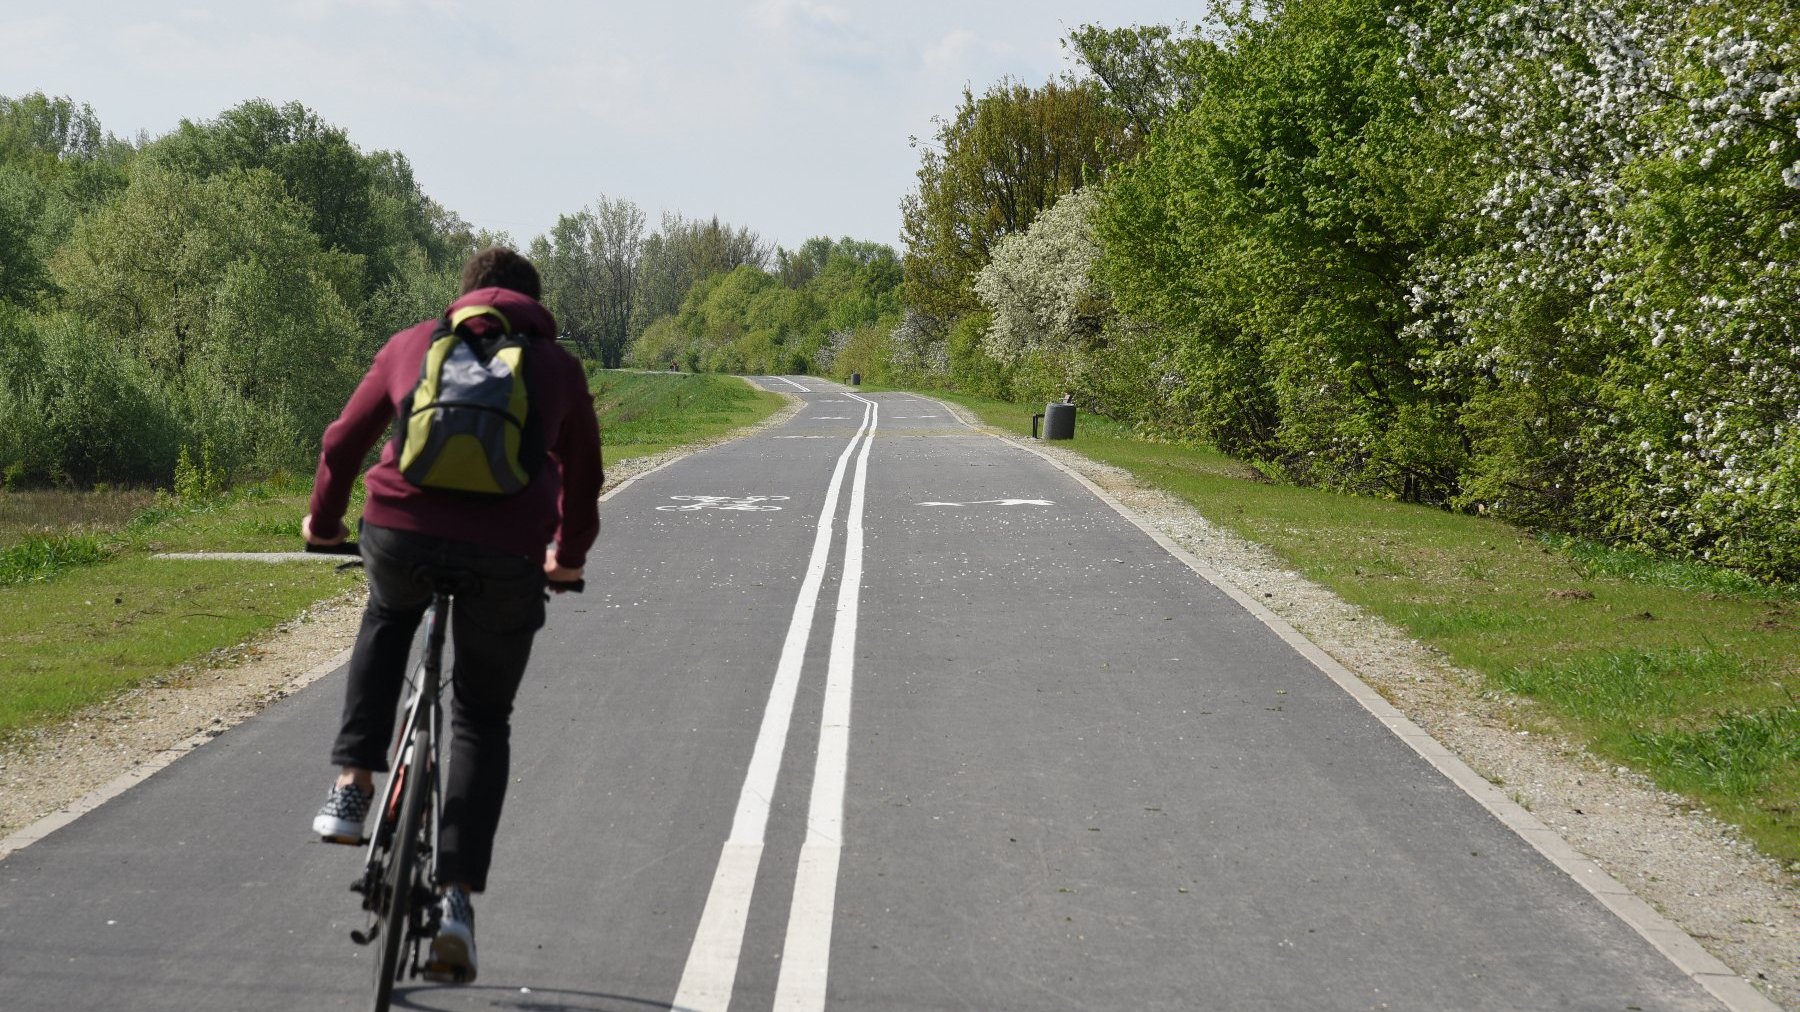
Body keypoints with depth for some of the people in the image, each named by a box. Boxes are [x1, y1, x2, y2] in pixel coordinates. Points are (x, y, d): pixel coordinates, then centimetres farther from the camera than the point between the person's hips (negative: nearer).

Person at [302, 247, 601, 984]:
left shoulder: (412, 344, 21)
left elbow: (345, 440, 27)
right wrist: (568, 555, 48)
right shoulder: (559, 367, 20)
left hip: (400, 531, 1)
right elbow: (582, 477, 30)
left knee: (387, 617, 36)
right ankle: (457, 897, 2)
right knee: (483, 721, 16)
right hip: (505, 557, -1)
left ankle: (352, 787, 23)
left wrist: (323, 521, 45)